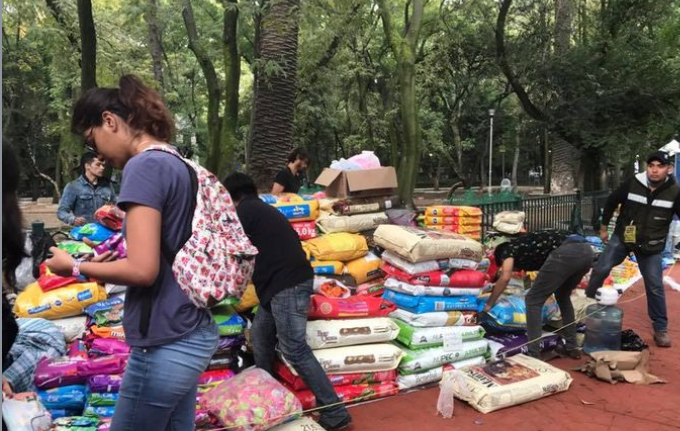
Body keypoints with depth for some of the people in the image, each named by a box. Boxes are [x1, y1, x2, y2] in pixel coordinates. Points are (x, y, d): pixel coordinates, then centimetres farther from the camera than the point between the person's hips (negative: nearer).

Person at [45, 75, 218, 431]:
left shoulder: (145, 165, -16)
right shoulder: (182, 166, 10)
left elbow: (143, 270, -21)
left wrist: (76, 267, -5)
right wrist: (108, 265, 10)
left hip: (165, 345, -9)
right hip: (194, 335, 9)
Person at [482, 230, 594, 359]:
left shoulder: (510, 248, 20)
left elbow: (505, 278, 2)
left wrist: (488, 304, 12)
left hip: (565, 253, -8)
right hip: (586, 251, 8)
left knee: (533, 300, 8)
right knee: (563, 296, 31)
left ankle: (533, 354, 8)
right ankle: (571, 348, 34)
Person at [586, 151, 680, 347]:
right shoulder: (632, 184, -13)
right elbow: (611, 202, 2)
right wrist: (604, 227, 9)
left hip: (651, 246, 0)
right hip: (622, 237, 0)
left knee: (655, 287, 2)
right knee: (600, 269, -8)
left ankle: (661, 329, 16)